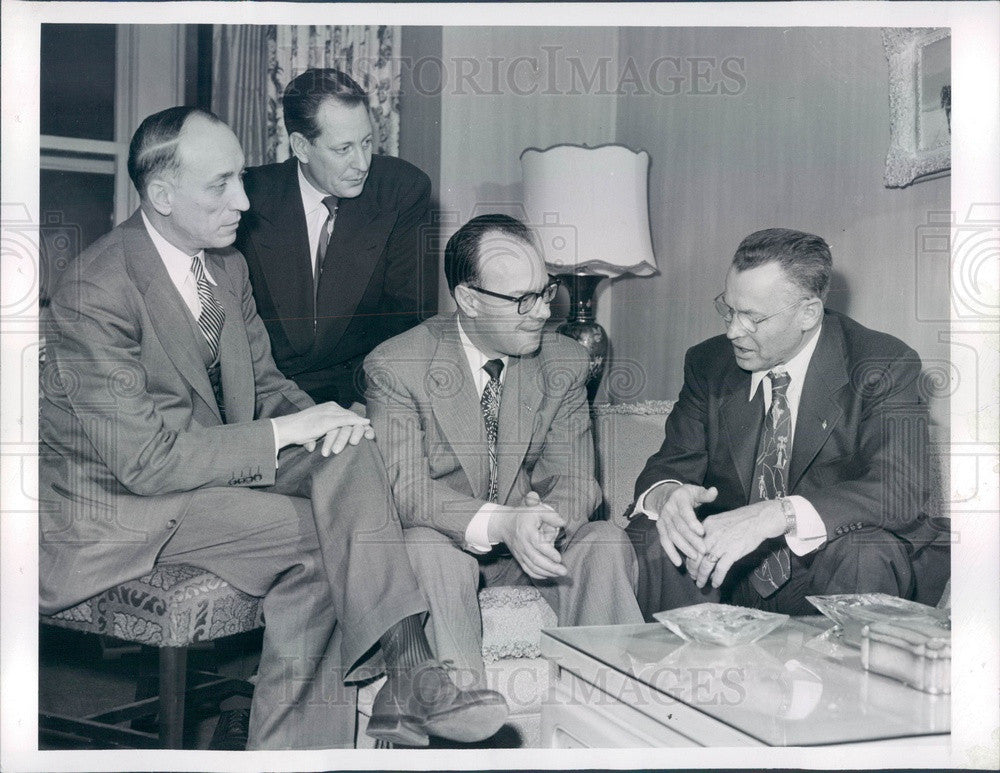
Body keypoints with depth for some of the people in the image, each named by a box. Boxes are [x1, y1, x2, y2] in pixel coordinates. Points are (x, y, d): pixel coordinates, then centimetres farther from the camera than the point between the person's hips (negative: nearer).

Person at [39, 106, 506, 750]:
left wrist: (318, 419, -11)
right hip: (117, 510, -7)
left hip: (212, 472, 7)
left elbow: (264, 383, 13)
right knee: (324, 535, -27)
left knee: (348, 454, -20)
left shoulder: (227, 264, 5)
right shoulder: (95, 294, -21)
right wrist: (284, 433, -22)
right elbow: (146, 460, -24)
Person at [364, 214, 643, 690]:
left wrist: (548, 520, -30)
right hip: (442, 542, -3)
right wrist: (499, 524, -38)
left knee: (607, 543, -23)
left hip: (527, 545, 3)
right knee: (428, 547, -35)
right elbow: (406, 490, -21)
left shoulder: (564, 362, -1)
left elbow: (573, 478, -4)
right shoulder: (395, 367, -13)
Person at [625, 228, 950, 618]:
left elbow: (899, 493, -23)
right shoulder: (708, 363, 3)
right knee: (650, 536, -23)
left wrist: (771, 517, -37)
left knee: (863, 552, -34)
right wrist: (666, 495, -25)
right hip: (729, 568, 3)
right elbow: (672, 464, 2)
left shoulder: (885, 367, -11)